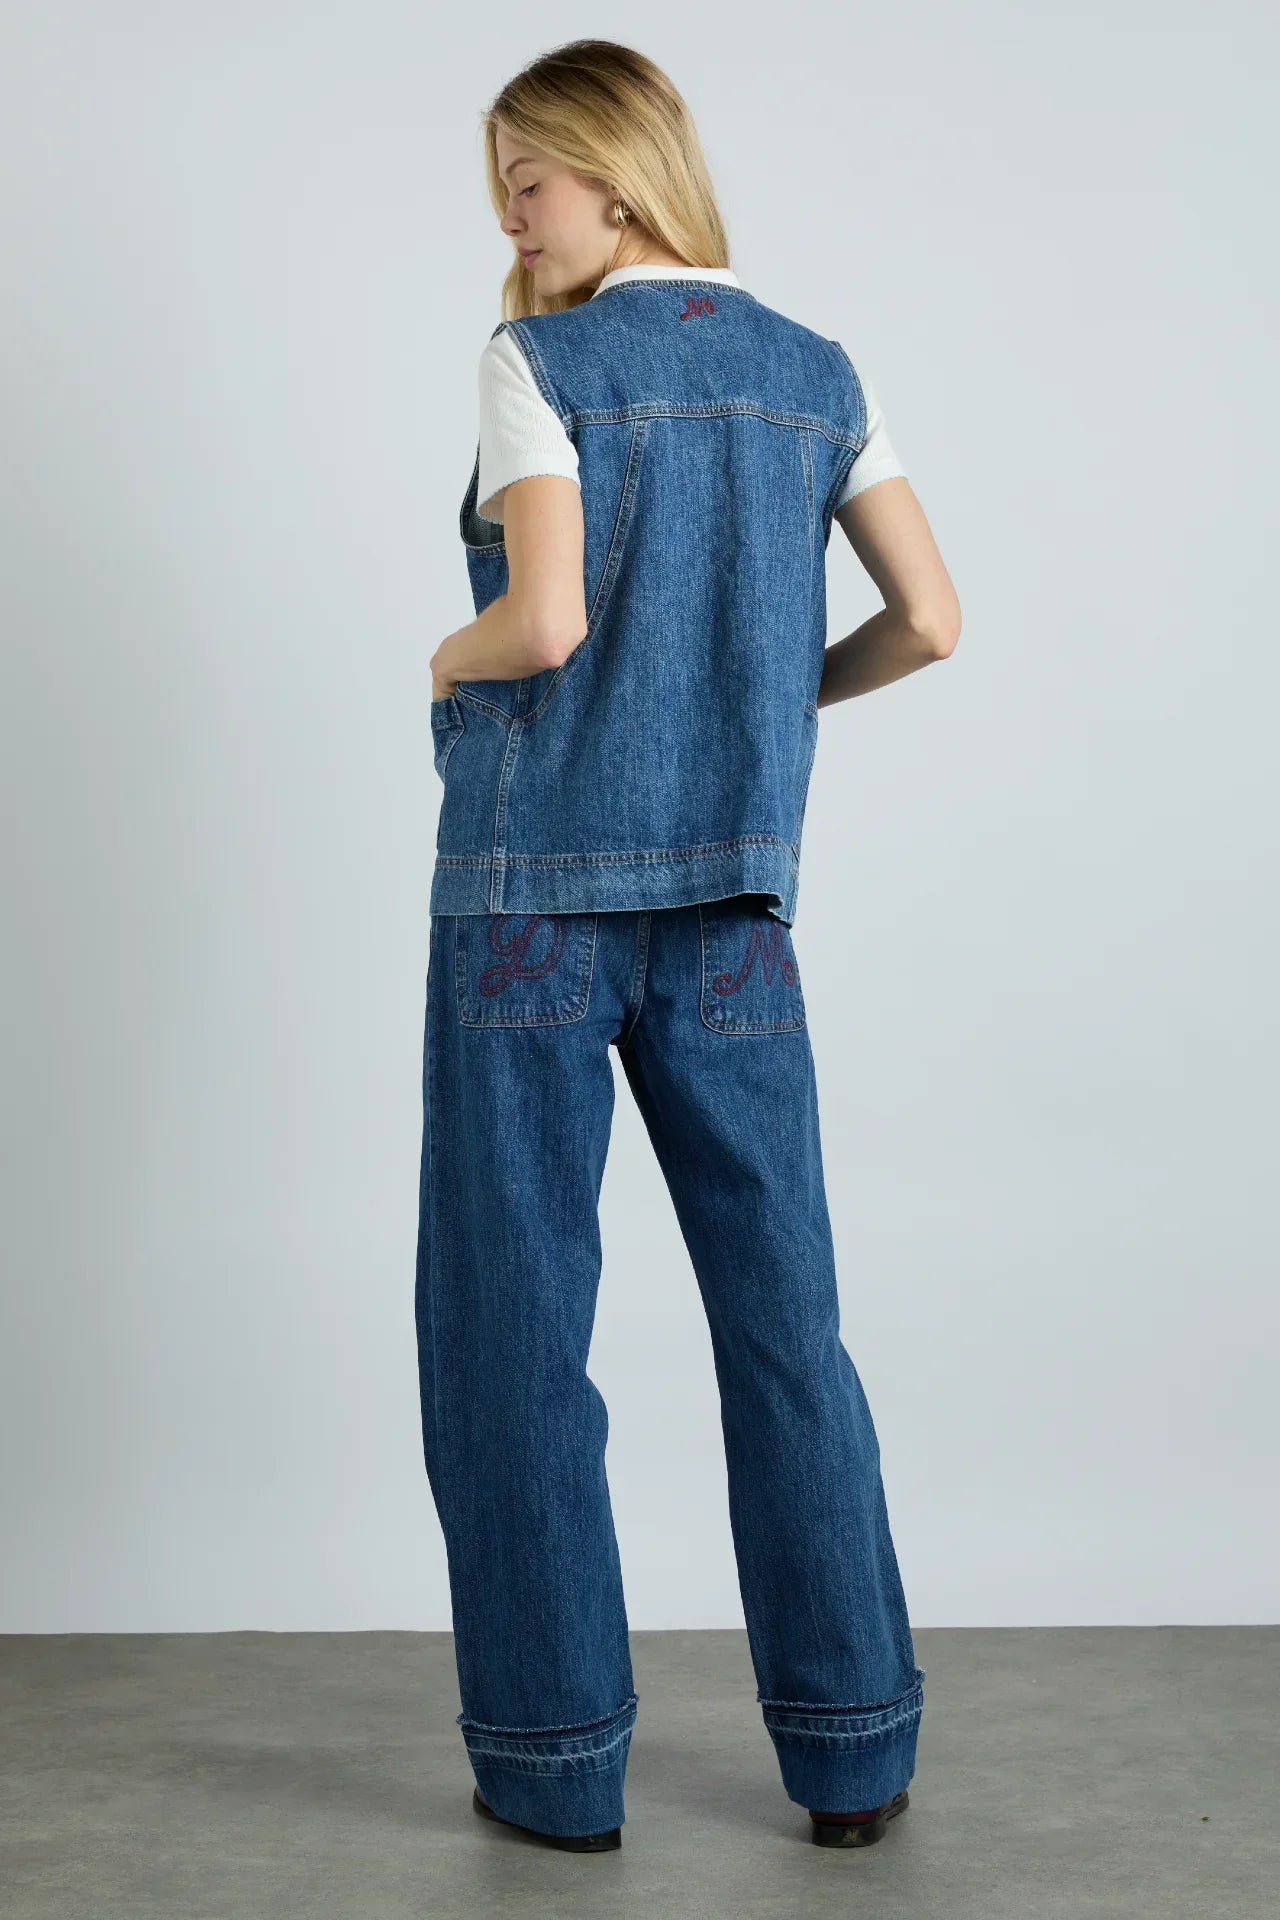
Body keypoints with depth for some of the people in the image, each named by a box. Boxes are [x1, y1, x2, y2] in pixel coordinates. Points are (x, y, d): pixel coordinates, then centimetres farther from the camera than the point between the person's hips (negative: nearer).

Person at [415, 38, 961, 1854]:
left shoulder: (542, 361, -7)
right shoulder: (817, 373, 8)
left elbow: (546, 620, -19)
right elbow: (930, 620, 5)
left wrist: (448, 663, 2)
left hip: (532, 899, -4)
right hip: (733, 904, 5)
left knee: (510, 1318, 6)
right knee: (784, 1318, 10)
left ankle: (558, 1754, 13)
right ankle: (854, 1746, 16)